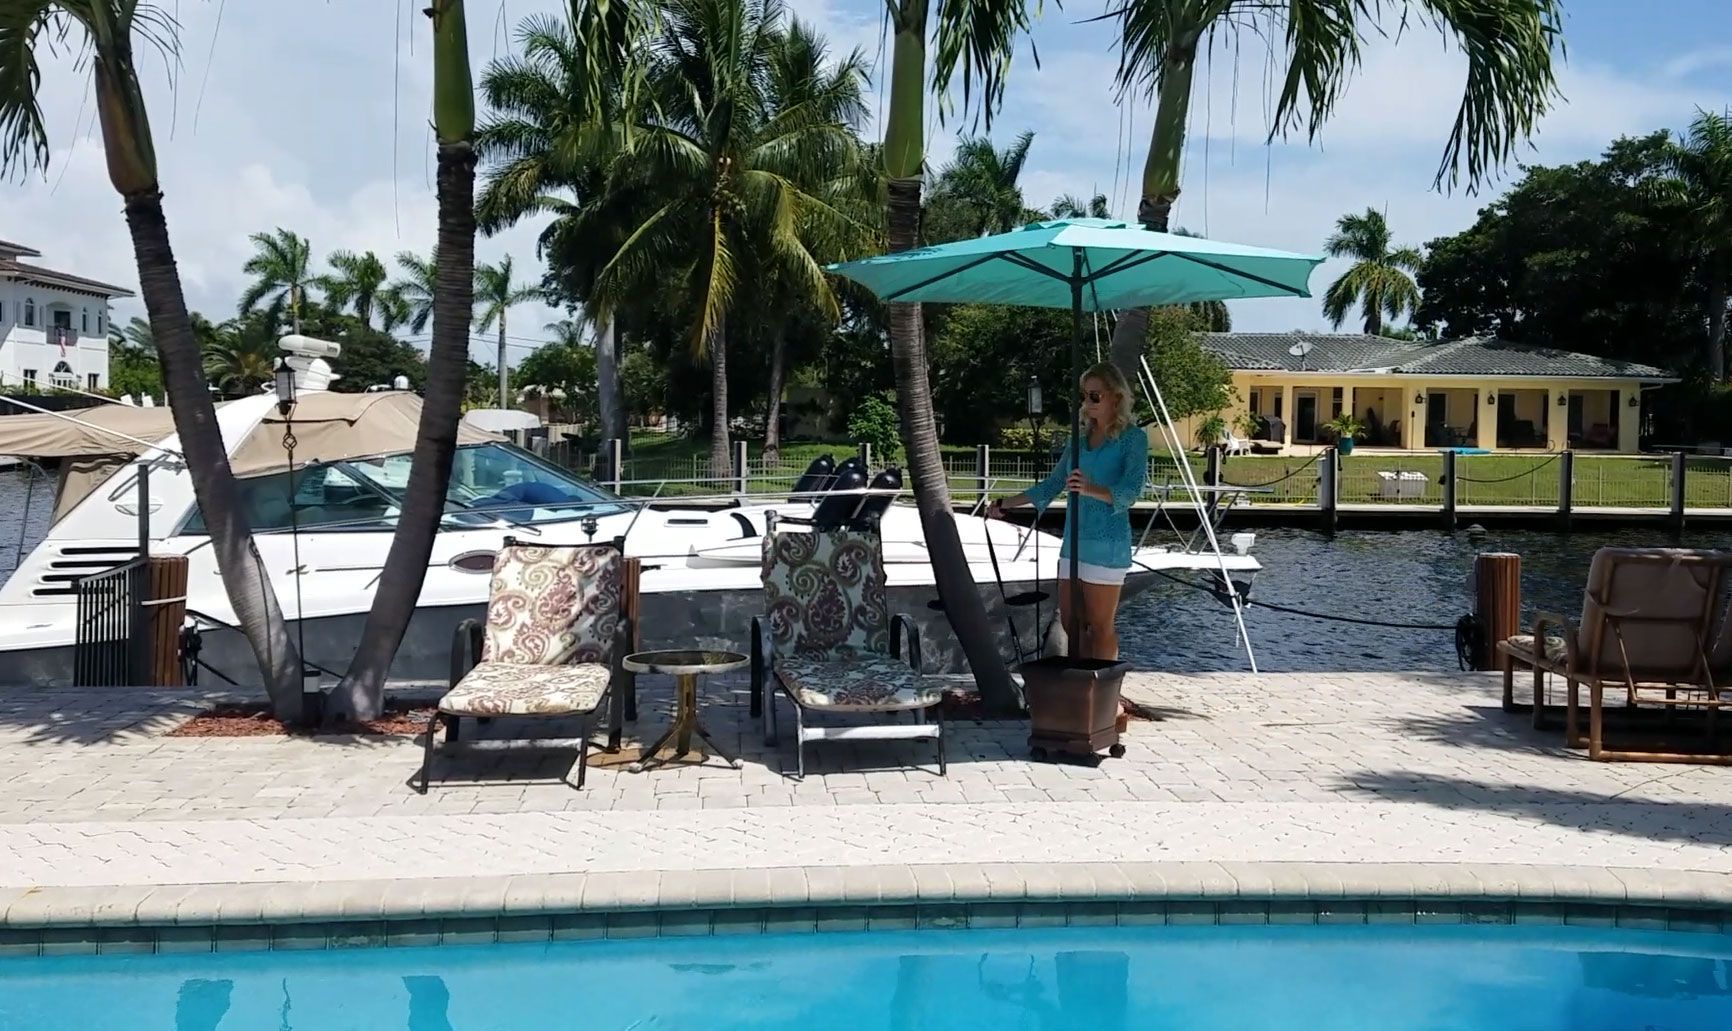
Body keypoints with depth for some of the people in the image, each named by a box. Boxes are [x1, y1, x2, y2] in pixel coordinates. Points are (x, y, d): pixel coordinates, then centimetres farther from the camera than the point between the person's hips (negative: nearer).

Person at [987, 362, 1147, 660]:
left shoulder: (1133, 437, -5)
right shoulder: (1081, 438, 14)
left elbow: (1131, 491, -18)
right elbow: (1052, 484, 22)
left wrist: (1091, 489, -36)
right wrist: (1006, 504, 18)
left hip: (1106, 545, -7)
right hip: (1074, 542, 7)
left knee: (1100, 626, -3)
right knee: (1070, 624, 7)